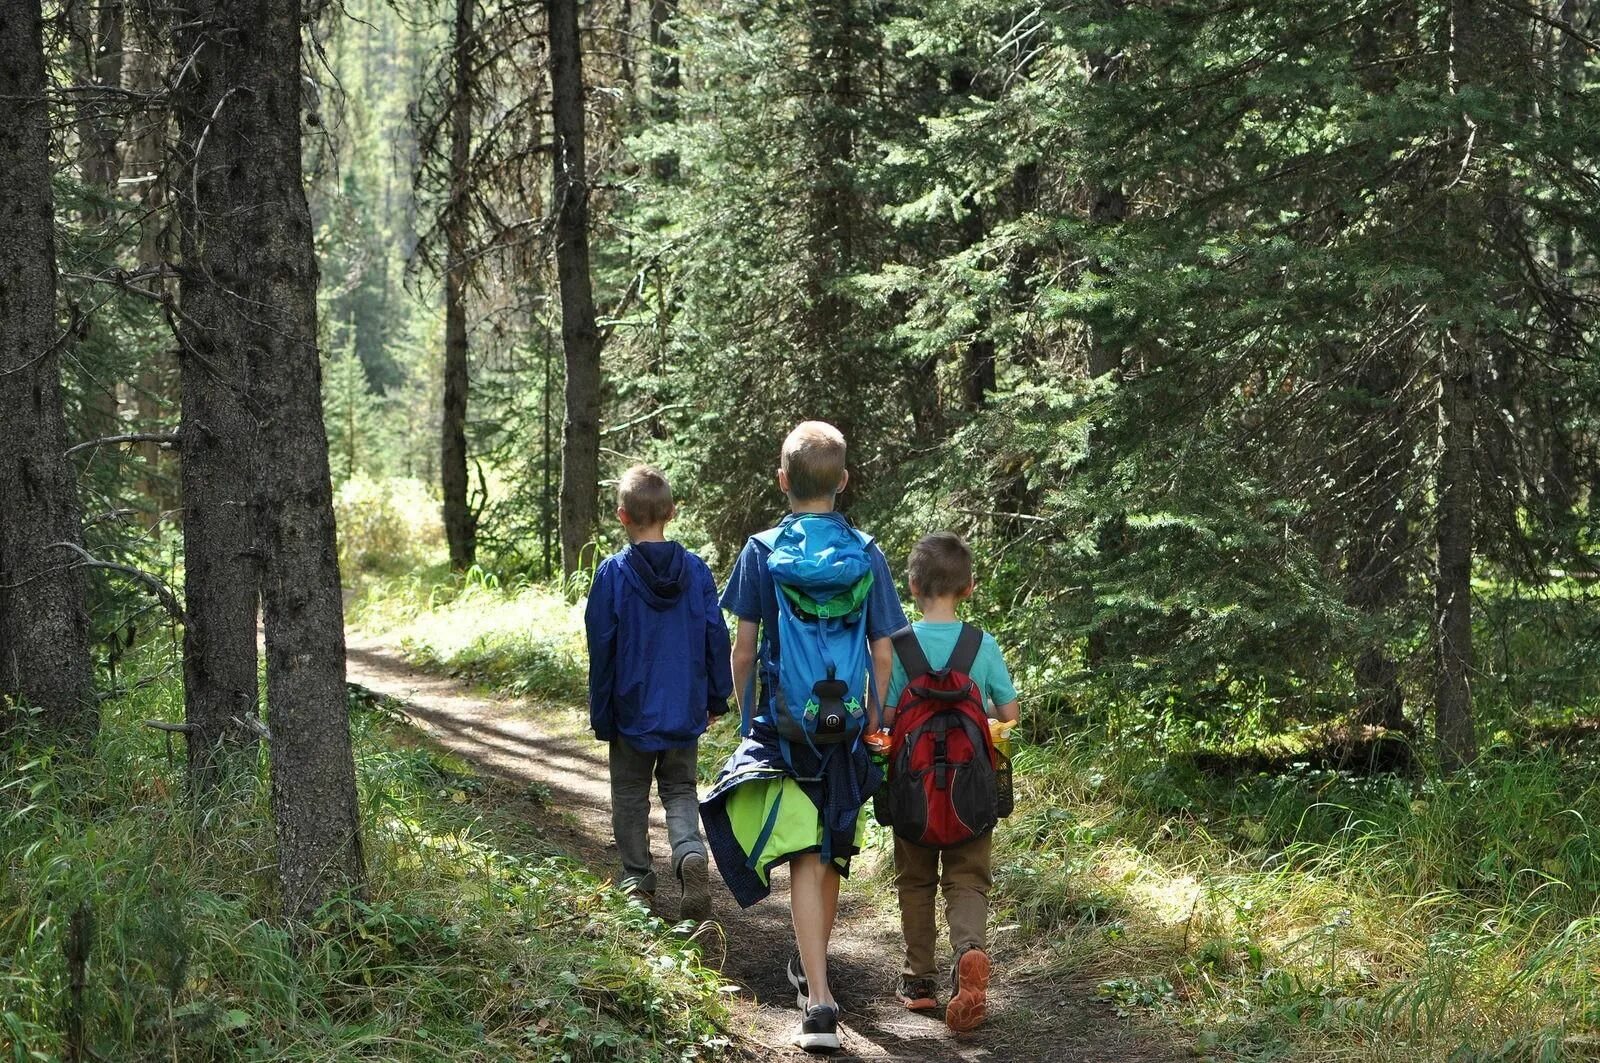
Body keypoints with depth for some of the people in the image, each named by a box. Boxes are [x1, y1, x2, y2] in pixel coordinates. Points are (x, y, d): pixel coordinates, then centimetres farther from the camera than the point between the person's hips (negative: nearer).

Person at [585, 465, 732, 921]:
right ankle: (691, 852, -12)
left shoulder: (613, 573, -12)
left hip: (632, 712, -2)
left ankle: (638, 880, 16)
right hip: (685, 712, 2)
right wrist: (717, 697, 14)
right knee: (681, 790, 14)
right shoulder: (696, 570, -5)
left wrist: (601, 715, 0)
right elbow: (716, 639, 1)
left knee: (630, 796, 14)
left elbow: (601, 648, -8)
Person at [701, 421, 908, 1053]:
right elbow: (882, 656, -1)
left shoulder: (762, 552, -5)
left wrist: (747, 715, 12)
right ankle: (810, 967, 40)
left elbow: (743, 651, -3)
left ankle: (819, 1000, -18)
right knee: (832, 854, 20)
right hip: (847, 728, 3)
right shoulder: (867, 556, -1)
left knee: (804, 859, -6)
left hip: (783, 726, -2)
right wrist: (873, 724, 11)